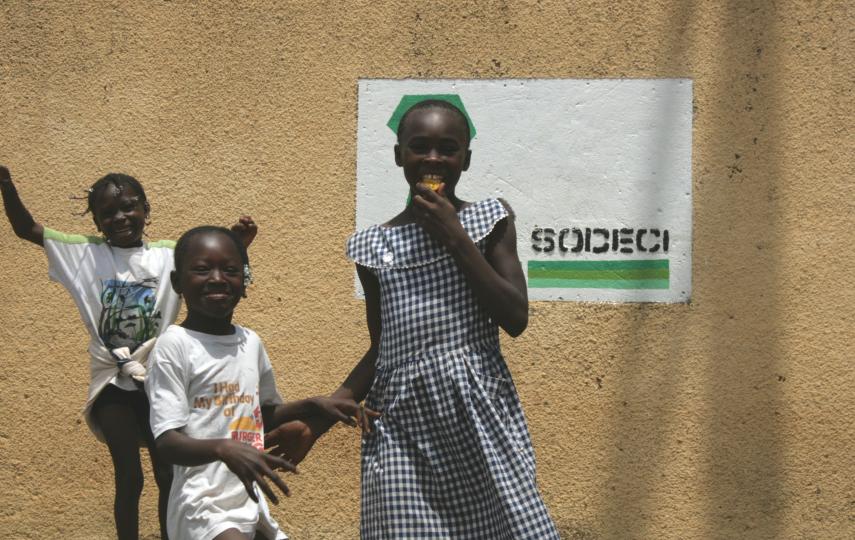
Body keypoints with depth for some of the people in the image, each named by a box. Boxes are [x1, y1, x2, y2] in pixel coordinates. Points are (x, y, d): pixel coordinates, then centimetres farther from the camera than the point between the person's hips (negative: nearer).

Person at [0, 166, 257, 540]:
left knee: (169, 476, 8)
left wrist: (237, 241, -24)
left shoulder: (169, 255, 1)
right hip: (113, 384, -1)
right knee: (129, 478, 1)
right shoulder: (86, 253, 0)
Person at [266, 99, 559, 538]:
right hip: (402, 422, 2)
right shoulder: (374, 245, 11)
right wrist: (316, 423, 8)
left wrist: (455, 237, -7)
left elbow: (516, 319, -5)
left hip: (478, 412, -1)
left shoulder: (489, 221, 6)